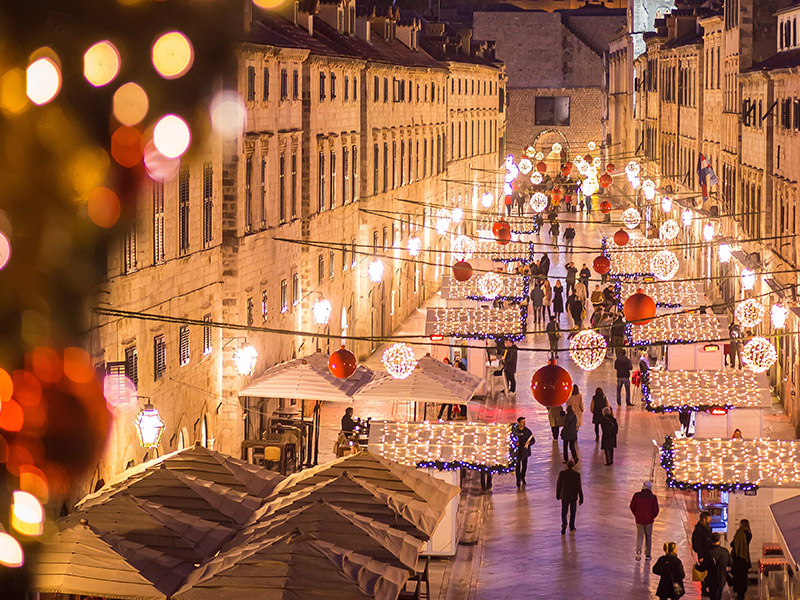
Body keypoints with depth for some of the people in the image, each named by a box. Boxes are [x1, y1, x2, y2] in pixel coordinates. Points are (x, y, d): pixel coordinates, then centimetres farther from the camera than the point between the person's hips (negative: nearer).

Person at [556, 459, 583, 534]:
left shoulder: (562, 473, -12)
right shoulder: (577, 474, -16)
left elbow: (558, 485, -2)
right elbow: (579, 487, -14)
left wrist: (557, 494, 12)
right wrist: (581, 498, -6)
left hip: (564, 496, 0)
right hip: (574, 496, 0)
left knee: (564, 512, 11)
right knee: (573, 511, 19)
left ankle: (564, 524, -13)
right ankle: (571, 527, 28)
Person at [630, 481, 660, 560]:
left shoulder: (636, 495, -6)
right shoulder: (653, 497, -10)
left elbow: (632, 507, 1)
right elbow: (656, 510, -8)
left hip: (639, 519, 1)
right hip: (649, 520, -1)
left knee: (639, 536, 12)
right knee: (648, 537, 14)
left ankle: (638, 551, -11)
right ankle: (647, 555, 17)